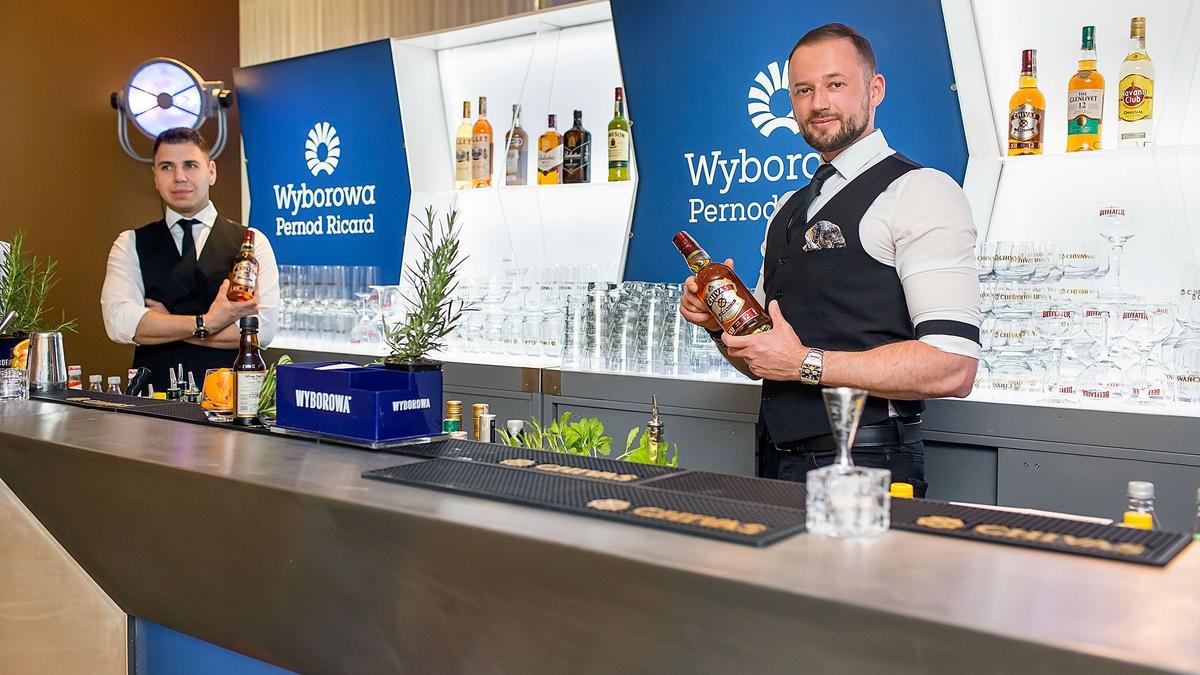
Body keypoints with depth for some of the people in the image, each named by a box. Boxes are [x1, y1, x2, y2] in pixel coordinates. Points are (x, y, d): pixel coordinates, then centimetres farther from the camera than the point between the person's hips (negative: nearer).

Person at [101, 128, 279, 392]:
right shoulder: (130, 244, 10)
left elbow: (262, 329, -7)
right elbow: (120, 322, -4)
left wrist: (161, 325, -4)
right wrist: (207, 323, -10)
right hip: (154, 400, 1)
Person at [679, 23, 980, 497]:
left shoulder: (918, 191, -9)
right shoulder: (788, 211, 15)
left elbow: (952, 367, -20)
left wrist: (806, 364, -19)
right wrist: (720, 322, -1)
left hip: (865, 465, -7)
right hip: (780, 461, 7)